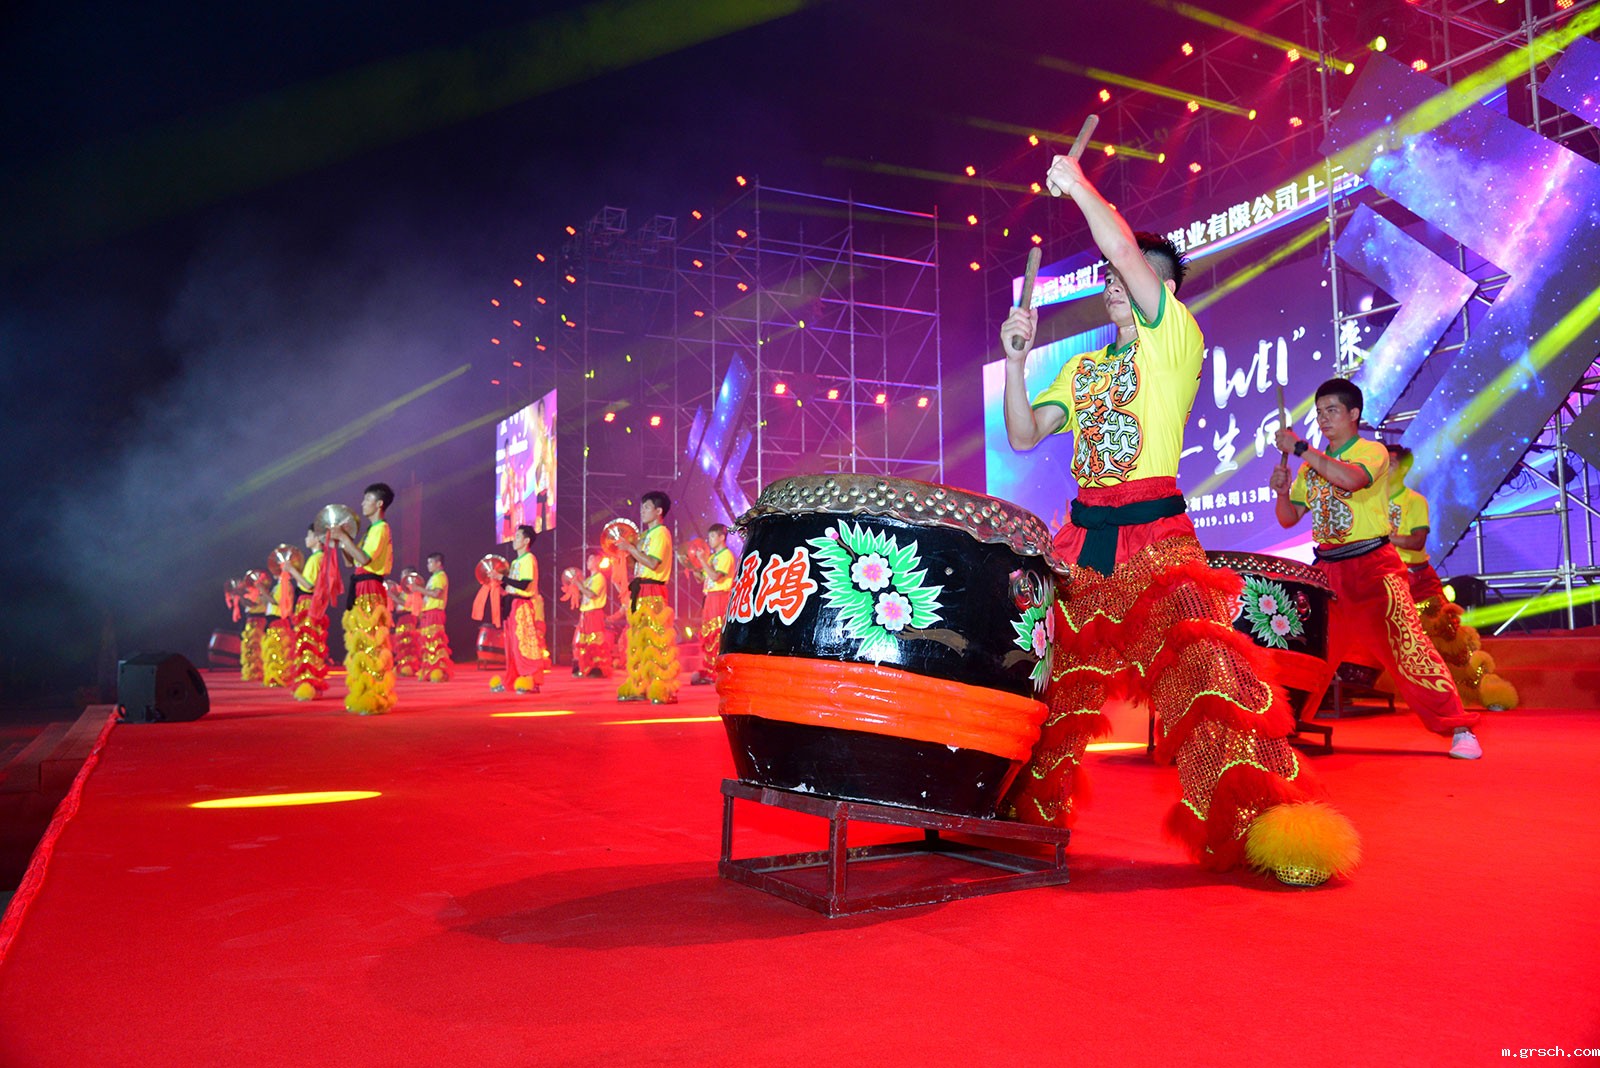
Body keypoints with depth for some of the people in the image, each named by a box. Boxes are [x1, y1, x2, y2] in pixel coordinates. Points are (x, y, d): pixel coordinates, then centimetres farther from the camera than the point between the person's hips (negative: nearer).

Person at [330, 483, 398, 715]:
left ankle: (375, 700, -9)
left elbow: (364, 558, -22)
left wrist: (344, 537, -15)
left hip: (370, 591, -10)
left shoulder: (380, 528, -9)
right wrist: (341, 542, 9)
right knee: (362, 643, 12)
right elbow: (352, 560, 22)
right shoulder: (373, 529, 20)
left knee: (370, 642, -10)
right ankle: (364, 696, 18)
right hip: (361, 590, 10)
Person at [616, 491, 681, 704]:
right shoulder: (647, 534, 19)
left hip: (653, 592, -9)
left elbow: (653, 563, -19)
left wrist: (631, 548, -15)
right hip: (640, 591, 10)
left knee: (656, 639, -11)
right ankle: (638, 687, 16)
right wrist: (629, 550, 5)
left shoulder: (661, 533, -8)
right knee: (638, 639, 10)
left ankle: (663, 691, -10)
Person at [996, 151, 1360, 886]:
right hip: (1081, 537, 6)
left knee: (1196, 661, -21)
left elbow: (1127, 251, -12)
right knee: (1048, 666, 6)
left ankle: (1268, 817, -19)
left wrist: (1077, 186, -7)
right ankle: (1018, 809, 20)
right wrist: (1017, 360, 2)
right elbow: (1024, 435, 12)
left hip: (1156, 535, -6)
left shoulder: (1176, 341, 1)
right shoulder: (1080, 368, 20)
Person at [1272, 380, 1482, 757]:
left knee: (1406, 644, -16)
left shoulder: (1372, 451, -3)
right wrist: (1281, 490, -8)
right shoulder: (1312, 465, 15)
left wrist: (1299, 447, -23)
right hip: (1326, 569, 6)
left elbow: (1350, 478, -26)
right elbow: (1289, 518, 12)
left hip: (1372, 566, -6)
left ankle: (1460, 729, -9)